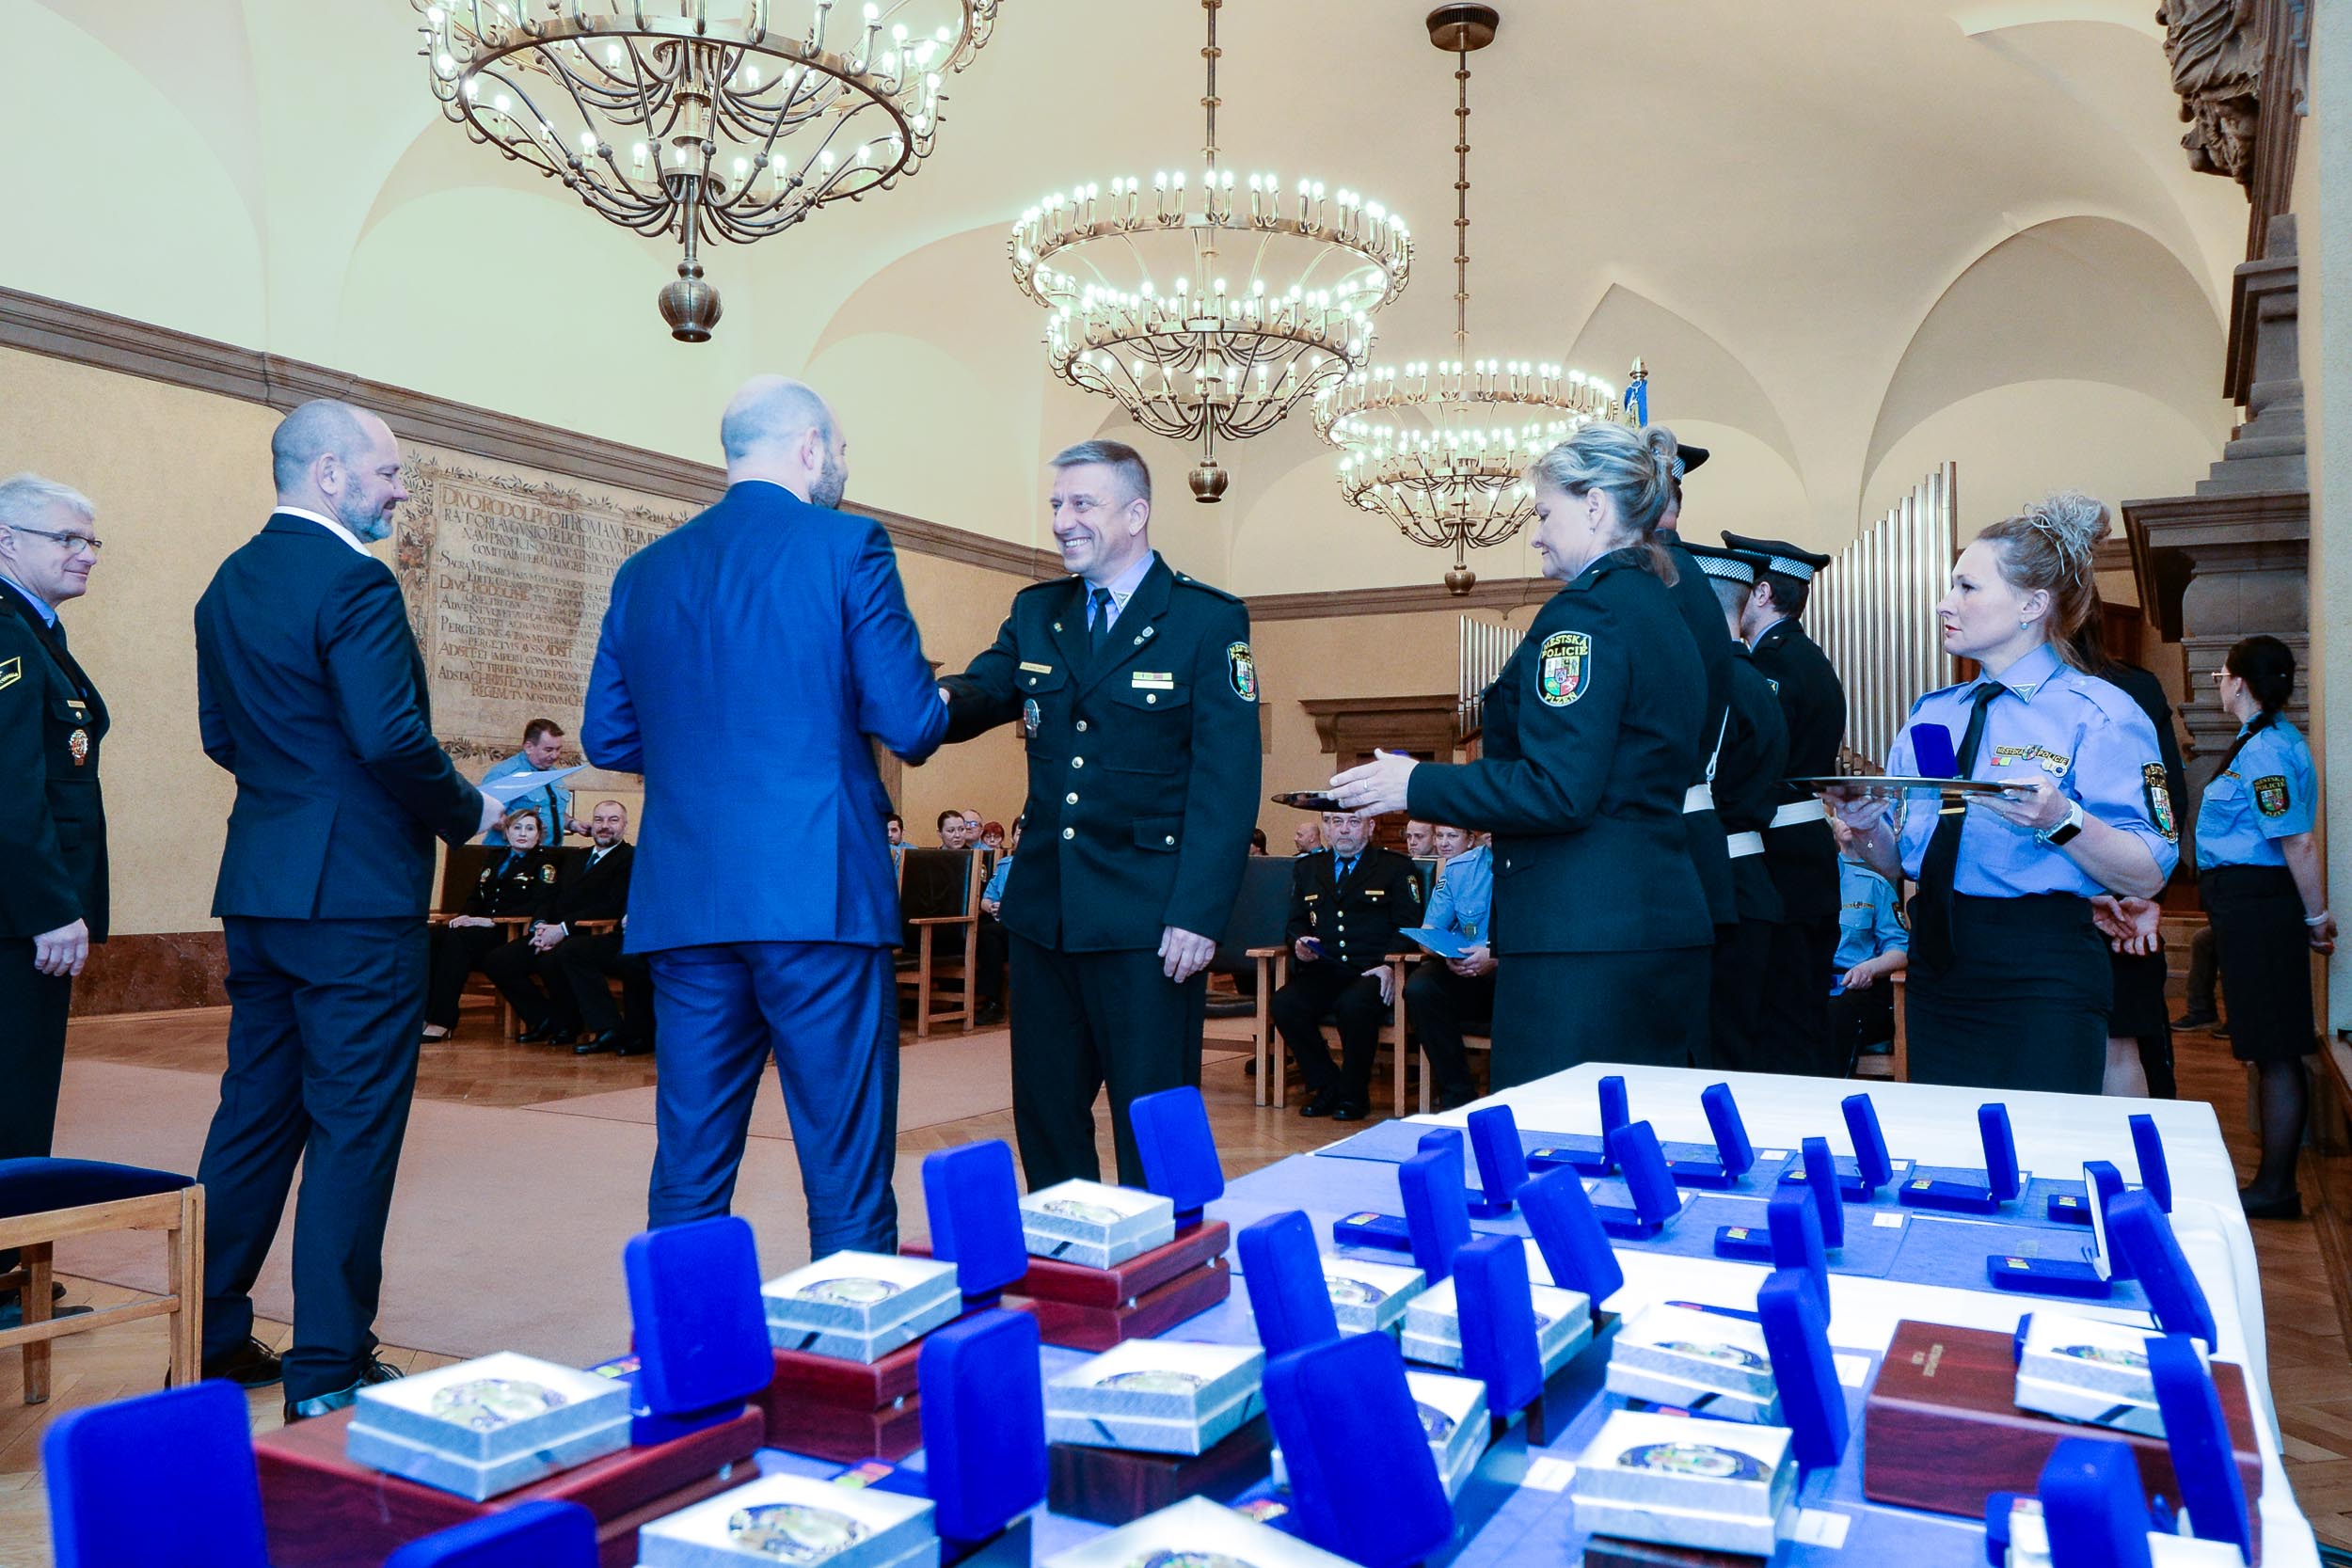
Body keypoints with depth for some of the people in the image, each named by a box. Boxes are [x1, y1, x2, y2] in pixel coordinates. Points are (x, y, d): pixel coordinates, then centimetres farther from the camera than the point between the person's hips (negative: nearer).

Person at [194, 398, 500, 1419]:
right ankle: (330, 1366, 6)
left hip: (258, 888, 9)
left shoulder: (230, 582, 13)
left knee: (255, 1113, 17)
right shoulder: (353, 581, -14)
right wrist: (467, 813, -6)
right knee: (354, 1125, -1)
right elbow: (391, 737, -21)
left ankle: (210, 1342, 27)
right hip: (357, 890, -9)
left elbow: (221, 734, 17)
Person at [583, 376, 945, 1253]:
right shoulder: (847, 547, -2)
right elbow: (911, 725, -7)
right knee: (848, 1180, 2)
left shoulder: (644, 571, 13)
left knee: (688, 1174, 13)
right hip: (818, 891, -5)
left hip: (682, 900, 5)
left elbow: (607, 737, 15)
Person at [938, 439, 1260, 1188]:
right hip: (1045, 910, 6)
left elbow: (1226, 780, -10)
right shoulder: (1035, 613, 13)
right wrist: (941, 698, -23)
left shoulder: (1208, 620, -5)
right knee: (1044, 1114, 14)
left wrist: (1198, 913, -17)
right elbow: (982, 692, 2)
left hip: (1149, 920, -5)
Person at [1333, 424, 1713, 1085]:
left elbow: (1557, 791, -19)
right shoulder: (1666, 613, 17)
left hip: (1584, 935, -10)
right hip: (1672, 921, 10)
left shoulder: (1586, 610, -12)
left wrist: (1416, 785, -9)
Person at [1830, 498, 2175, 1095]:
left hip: (2040, 978, -5)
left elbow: (2147, 876, -12)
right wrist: (1866, 825, -8)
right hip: (1936, 972, 6)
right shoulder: (1931, 714, 13)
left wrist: (2061, 820, -27)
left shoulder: (2100, 713, -5)